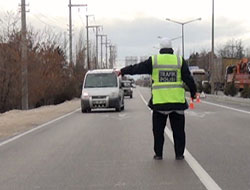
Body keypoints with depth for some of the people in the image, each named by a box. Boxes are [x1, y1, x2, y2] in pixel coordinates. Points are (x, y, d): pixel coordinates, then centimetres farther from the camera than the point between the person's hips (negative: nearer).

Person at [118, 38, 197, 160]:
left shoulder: (154, 60, 1)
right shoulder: (180, 61, 2)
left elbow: (137, 68, 8)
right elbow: (188, 79, 3)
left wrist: (123, 71, 21)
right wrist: (193, 92, 17)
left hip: (159, 101, 0)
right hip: (177, 100, 1)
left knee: (158, 130, 10)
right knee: (178, 129, 9)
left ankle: (158, 154, 13)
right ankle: (179, 154, 10)